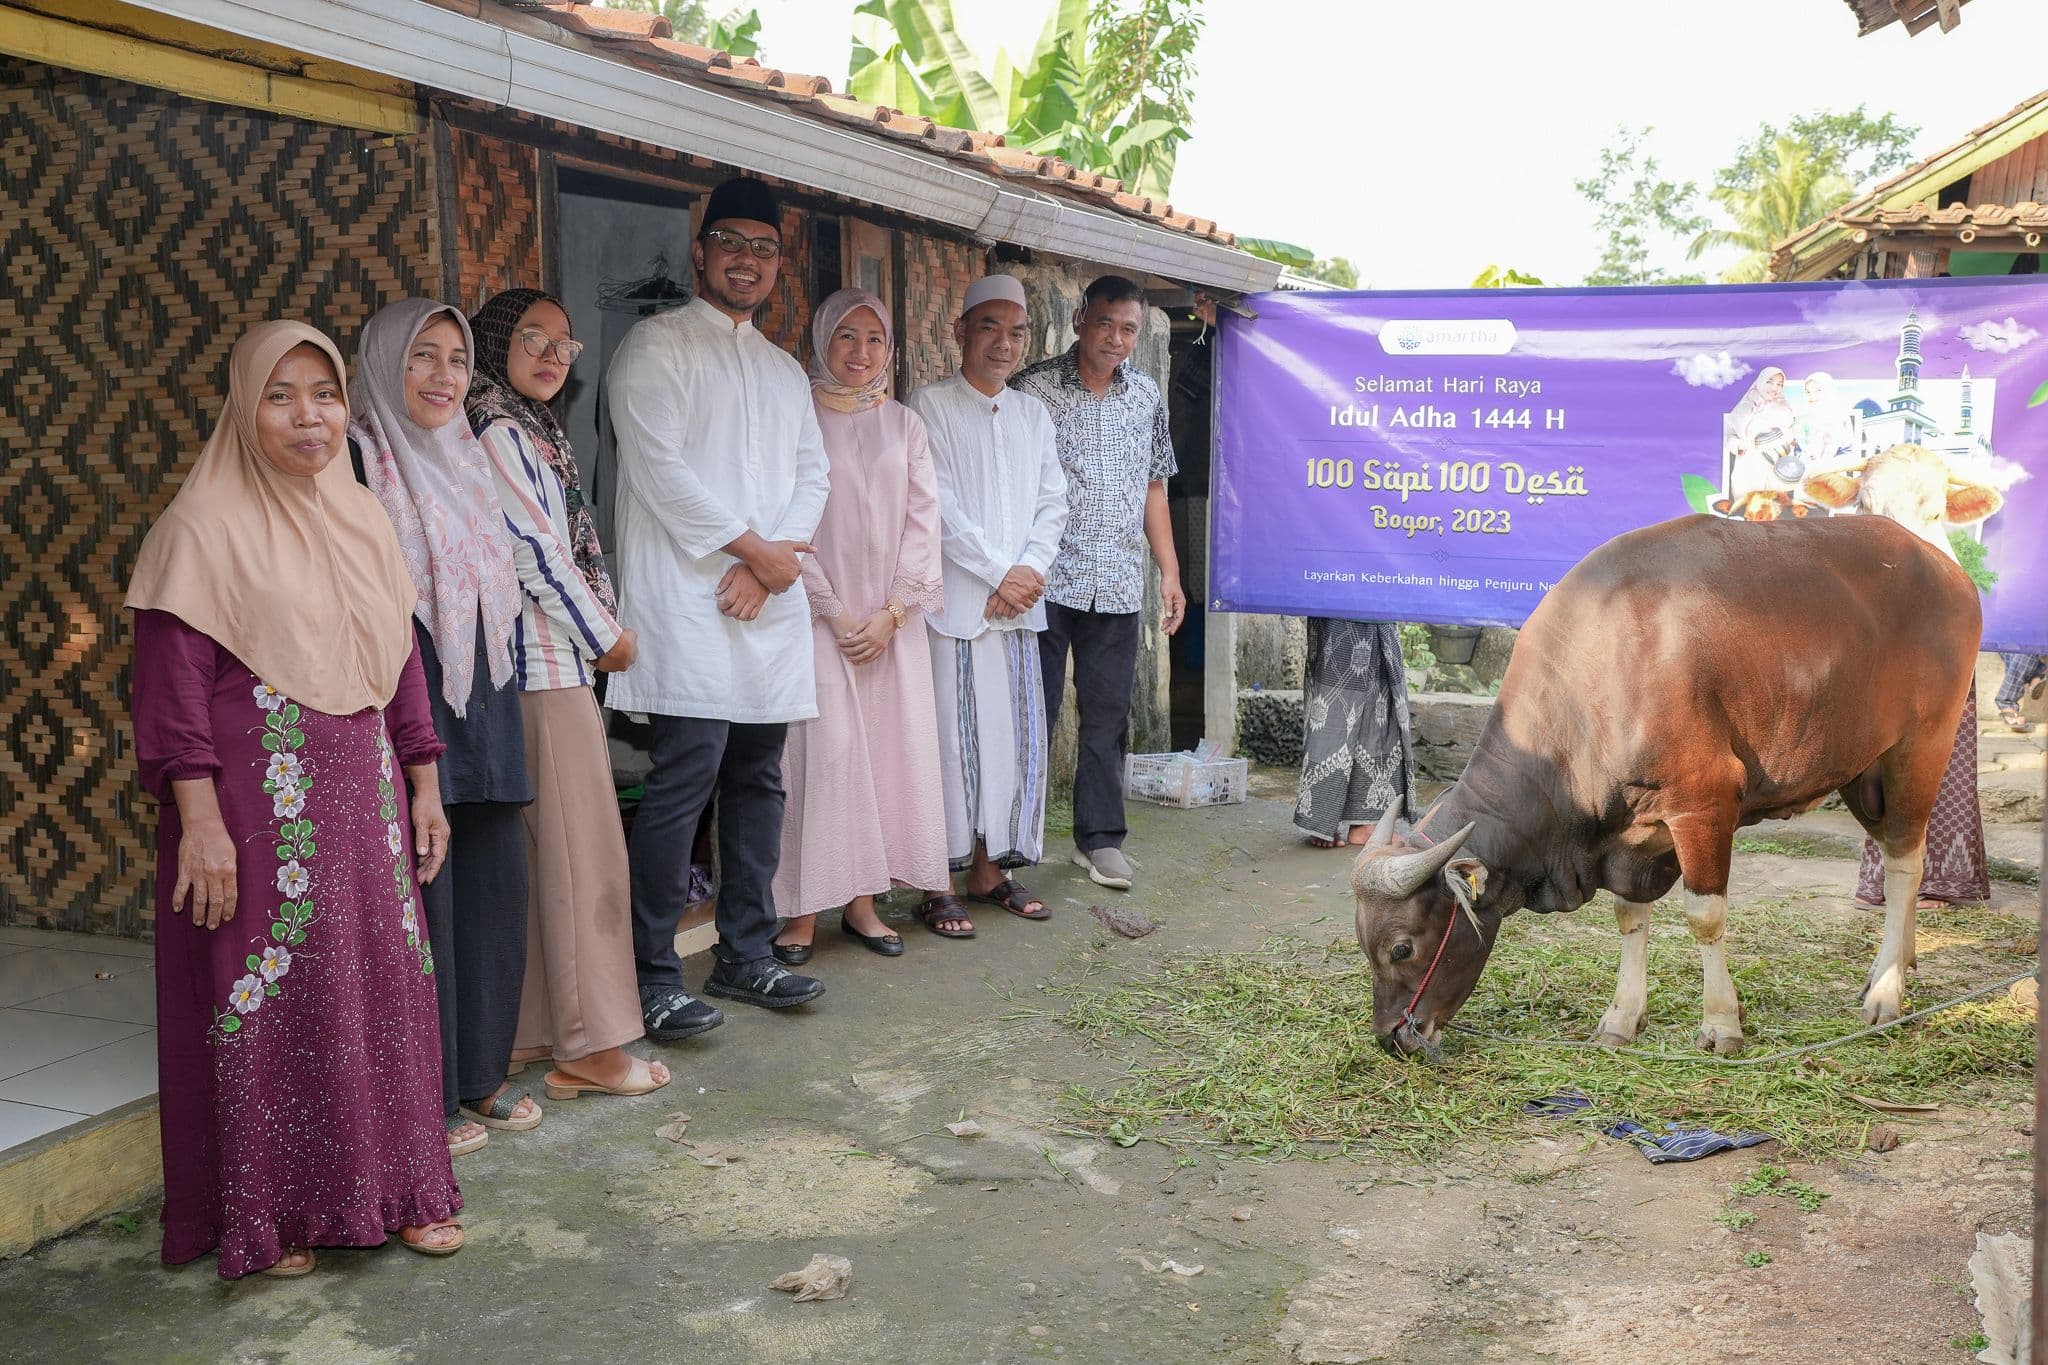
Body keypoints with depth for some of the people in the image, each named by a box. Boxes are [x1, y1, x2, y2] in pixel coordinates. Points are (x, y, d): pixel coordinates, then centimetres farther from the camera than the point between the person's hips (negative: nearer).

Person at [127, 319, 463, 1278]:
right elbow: (173, 682, -11)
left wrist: (423, 787, 13)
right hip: (257, 800, -6)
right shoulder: (204, 525, -7)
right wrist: (199, 821, -16)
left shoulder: (362, 517, 11)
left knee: (382, 987, 9)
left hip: (362, 794, 6)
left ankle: (394, 1189, 23)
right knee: (264, 994, 2)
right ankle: (265, 1219, 17)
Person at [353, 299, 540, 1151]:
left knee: (493, 885, 11)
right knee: (419, 898, -3)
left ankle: (478, 1072, 24)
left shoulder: (465, 459, 16)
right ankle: (424, 1098, 9)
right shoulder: (356, 461, -8)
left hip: (480, 705, 8)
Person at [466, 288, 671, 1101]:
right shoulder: (499, 433, -11)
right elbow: (538, 551, -14)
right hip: (547, 667, -10)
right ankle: (590, 1046, 1)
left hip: (551, 662, 10)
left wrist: (599, 631, 10)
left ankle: (529, 1032, 19)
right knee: (580, 853, -5)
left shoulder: (527, 434, 19)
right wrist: (608, 637, -5)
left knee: (538, 853, 12)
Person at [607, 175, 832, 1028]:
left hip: (771, 605, 7)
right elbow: (658, 466, -10)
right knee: (685, 781, -11)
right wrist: (753, 548, -9)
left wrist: (771, 558, -5)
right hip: (689, 605, -7)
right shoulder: (656, 345, 1)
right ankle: (652, 978, -4)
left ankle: (745, 955, 19)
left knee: (758, 781, 9)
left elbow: (812, 474, 14)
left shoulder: (785, 371, 23)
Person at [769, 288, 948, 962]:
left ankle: (862, 901, 11)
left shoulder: (904, 424, 12)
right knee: (823, 749, -9)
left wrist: (892, 613, -5)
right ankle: (803, 911, -2)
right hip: (818, 615, -4)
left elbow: (922, 522, 7)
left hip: (893, 619, 4)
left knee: (888, 750, 2)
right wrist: (834, 612, -11)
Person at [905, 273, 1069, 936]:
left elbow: (1052, 500, 12)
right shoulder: (929, 406, -2)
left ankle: (990, 869, 19)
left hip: (1021, 606, 6)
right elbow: (938, 509, -9)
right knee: (952, 739, -5)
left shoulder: (1032, 413, 17)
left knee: (1017, 736, 7)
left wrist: (1032, 570, -5)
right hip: (954, 603, -6)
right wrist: (1001, 572, -11)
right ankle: (937, 886, 2)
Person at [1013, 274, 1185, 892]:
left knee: (1108, 717, 8)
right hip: (1046, 582, -4)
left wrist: (1169, 572, 13)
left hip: (1117, 586, 4)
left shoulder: (1146, 395, 11)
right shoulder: (1035, 388, -4)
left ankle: (1099, 837, 19)